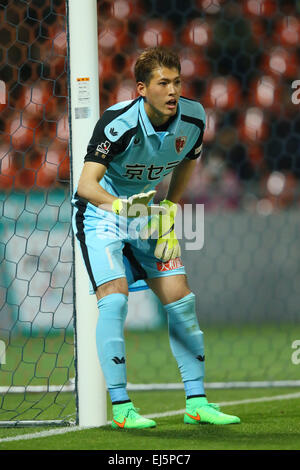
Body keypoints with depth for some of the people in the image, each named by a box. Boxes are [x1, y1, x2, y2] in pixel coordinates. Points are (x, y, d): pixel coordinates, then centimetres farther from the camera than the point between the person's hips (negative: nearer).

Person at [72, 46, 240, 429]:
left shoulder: (193, 118, -13)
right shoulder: (118, 124, -30)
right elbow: (86, 184, -37)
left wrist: (171, 209, 3)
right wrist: (120, 205, -55)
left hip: (149, 213, 6)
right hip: (100, 210, -5)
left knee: (180, 299, -1)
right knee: (114, 298, -20)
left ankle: (197, 402, 8)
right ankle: (120, 407, -16)